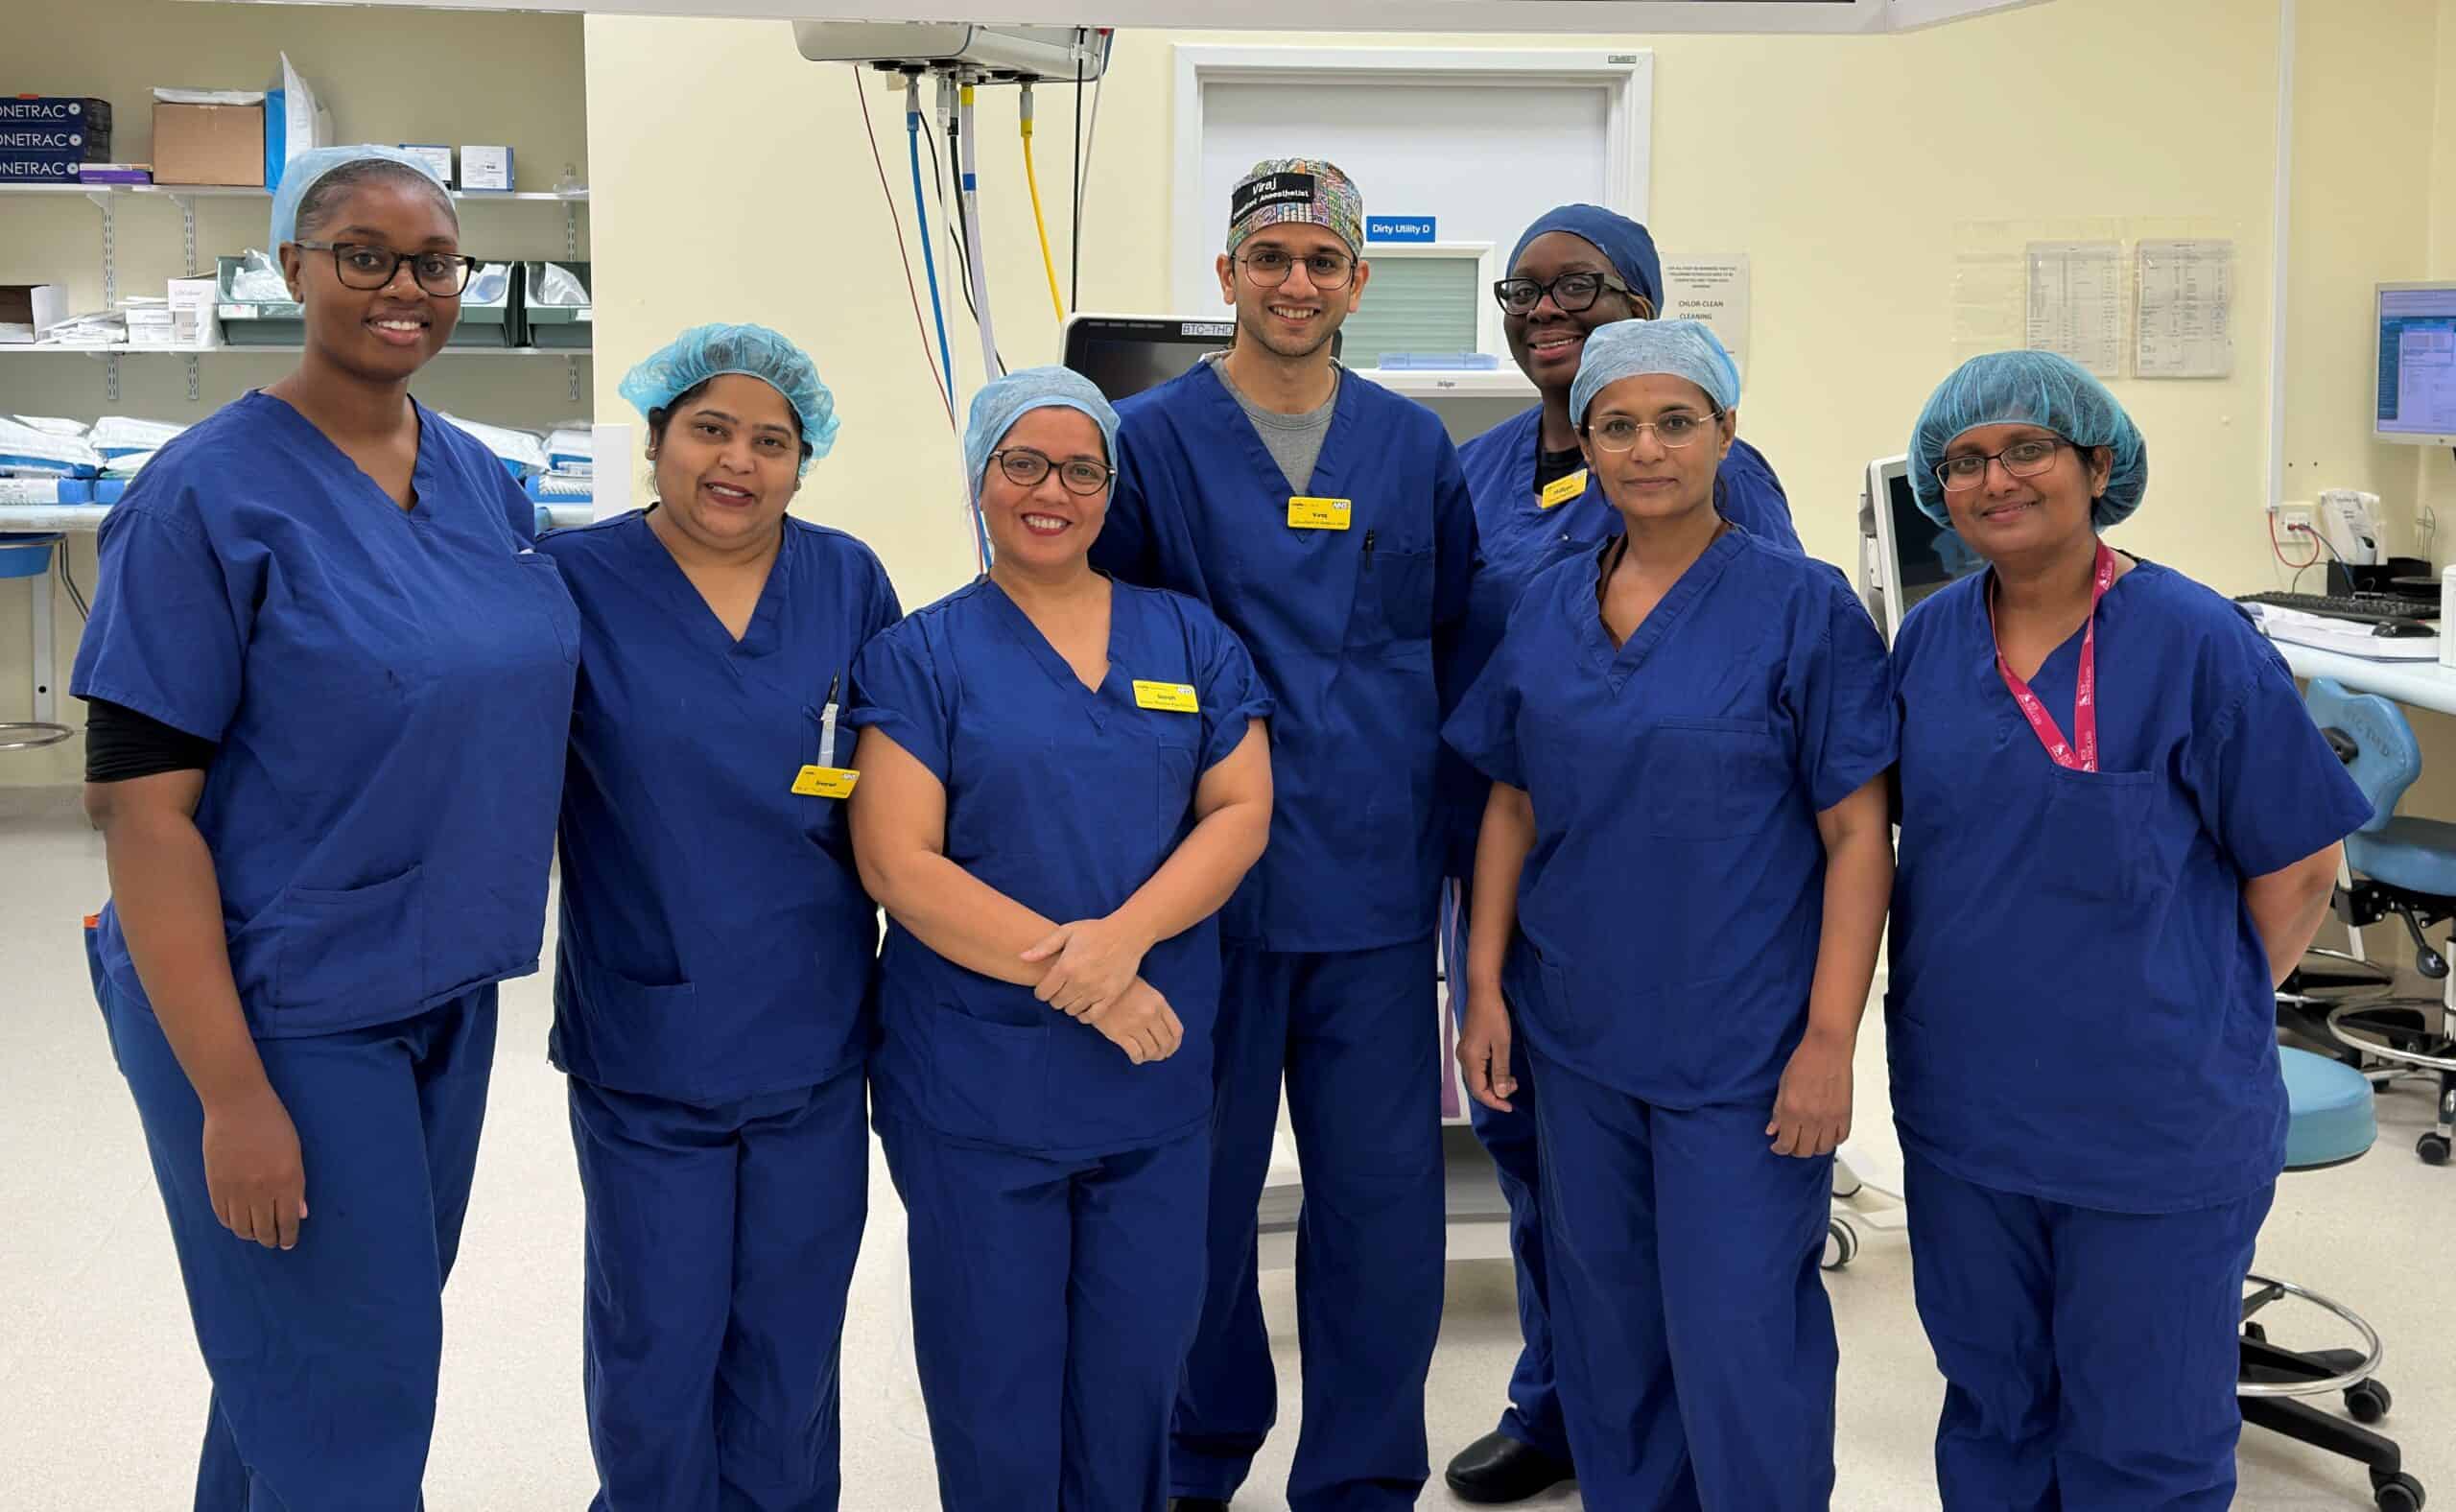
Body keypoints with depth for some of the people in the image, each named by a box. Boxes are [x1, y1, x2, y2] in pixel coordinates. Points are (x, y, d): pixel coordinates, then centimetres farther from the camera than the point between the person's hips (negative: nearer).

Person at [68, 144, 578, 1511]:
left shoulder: (483, 481, 5)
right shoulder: (211, 496, -14)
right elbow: (141, 803, -16)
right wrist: (230, 1091, -20)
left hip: (446, 992, 7)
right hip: (282, 1015, -6)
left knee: (339, 1348, 19)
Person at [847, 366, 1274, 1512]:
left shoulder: (1190, 640, 8)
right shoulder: (922, 657, -1)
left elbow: (1241, 811, 0)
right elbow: (897, 862, -9)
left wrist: (1124, 937, -16)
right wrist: (1067, 971, -17)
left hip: (1157, 1069, 3)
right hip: (977, 1079, -2)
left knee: (1137, 1361, 12)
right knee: (995, 1373, 8)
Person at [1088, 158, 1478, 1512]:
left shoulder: (1413, 450, 9)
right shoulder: (1151, 441, 1)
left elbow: (1461, 640, 17)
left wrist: (1441, 809, 10)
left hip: (1377, 884, 2)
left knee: (1385, 1192, 5)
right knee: (1202, 1185, 9)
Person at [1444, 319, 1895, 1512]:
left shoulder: (1801, 607, -7)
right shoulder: (1547, 610, 6)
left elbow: (1858, 836, -9)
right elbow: (1512, 806, 11)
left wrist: (1830, 1037, -14)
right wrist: (1487, 987, 4)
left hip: (1741, 1045, -4)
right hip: (1577, 1032, 5)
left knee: (1735, 1340, -2)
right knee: (1605, 1318, 15)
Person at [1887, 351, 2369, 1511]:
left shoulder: (2195, 644, -12)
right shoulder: (1928, 642, 2)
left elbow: (2298, 866, -6)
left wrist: (2208, 1020, 0)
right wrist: (1984, 997, 8)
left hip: (2158, 1131, -4)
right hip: (1961, 1112, 5)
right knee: (1989, 1411, 20)